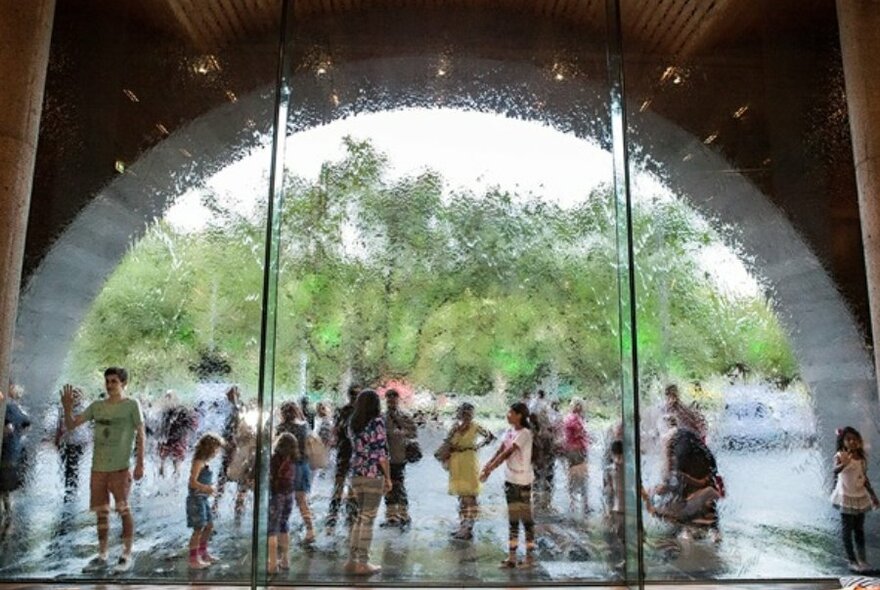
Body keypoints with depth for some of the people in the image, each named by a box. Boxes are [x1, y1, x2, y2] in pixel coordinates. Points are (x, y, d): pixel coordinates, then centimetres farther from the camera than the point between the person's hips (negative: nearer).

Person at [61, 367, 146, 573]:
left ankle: (127, 555, 6)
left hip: (120, 467, -5)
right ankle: (102, 555, 21)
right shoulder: (96, 406, 9)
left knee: (123, 508, -3)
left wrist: (140, 463, -10)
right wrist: (68, 408, -9)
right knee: (101, 511, 11)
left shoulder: (132, 405, -2)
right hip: (98, 467, 5)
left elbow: (140, 434, -4)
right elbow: (70, 425, 10)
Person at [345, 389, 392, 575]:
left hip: (356, 475, 6)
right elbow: (382, 453, -12)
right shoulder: (377, 422, -10)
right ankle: (362, 563, 8)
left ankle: (352, 560, 19)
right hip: (374, 475, -6)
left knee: (360, 517, 17)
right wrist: (388, 478, -5)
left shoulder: (352, 423, 7)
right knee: (368, 519, 2)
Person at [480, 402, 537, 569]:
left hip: (522, 480, -8)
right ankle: (512, 556, 18)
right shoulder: (509, 432, 9)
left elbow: (507, 453, -20)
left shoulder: (524, 433, -16)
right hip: (510, 478, 8)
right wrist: (486, 467, -8)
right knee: (513, 518, 12)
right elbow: (499, 451, 3)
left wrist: (490, 469, -20)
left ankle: (530, 556, 11)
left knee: (525, 517, 1)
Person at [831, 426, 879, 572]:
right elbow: (835, 470, -37)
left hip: (861, 497, 6)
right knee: (847, 530, 1)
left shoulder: (862, 457, 5)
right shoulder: (840, 456, -15)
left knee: (859, 529, 12)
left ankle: (861, 559, 20)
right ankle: (852, 560, 7)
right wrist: (843, 464, -59)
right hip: (846, 497, -6)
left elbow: (865, 478, 15)